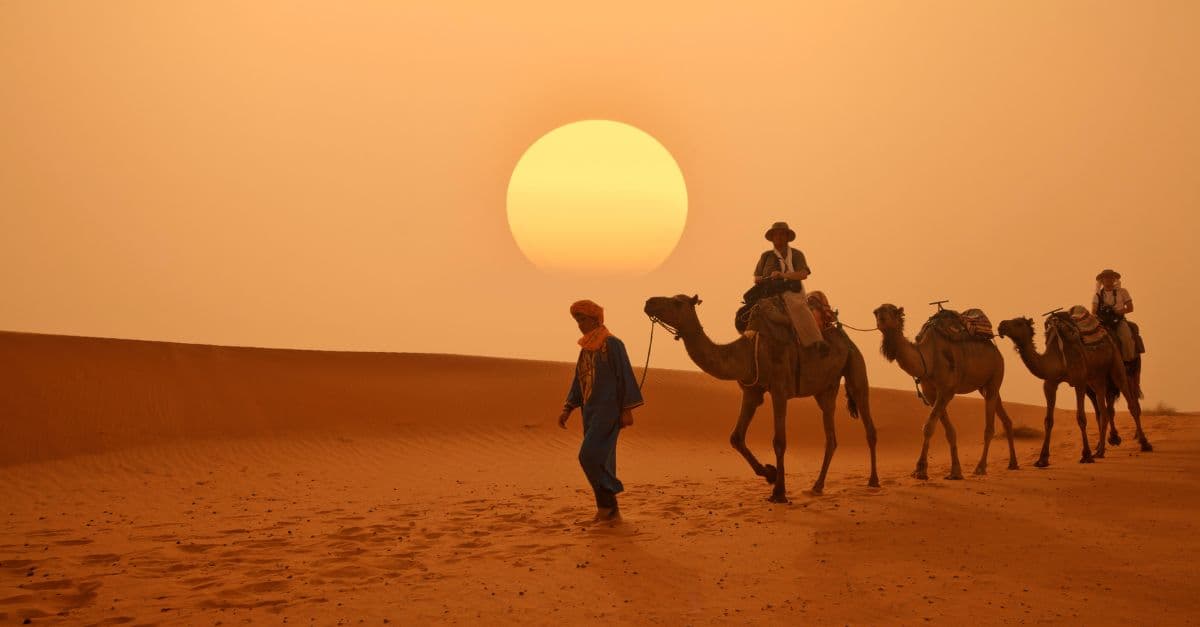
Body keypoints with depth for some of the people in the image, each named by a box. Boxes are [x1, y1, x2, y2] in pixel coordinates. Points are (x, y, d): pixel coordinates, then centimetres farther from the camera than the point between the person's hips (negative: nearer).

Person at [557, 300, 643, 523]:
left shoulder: (612, 344, -10)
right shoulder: (586, 348, 13)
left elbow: (625, 376, -12)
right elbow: (579, 381, 18)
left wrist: (628, 410, -15)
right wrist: (567, 410, 12)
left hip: (609, 409, -8)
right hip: (591, 411, 8)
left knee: (590, 456, -16)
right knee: (601, 461, 7)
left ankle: (606, 503, -3)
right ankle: (611, 512, 12)